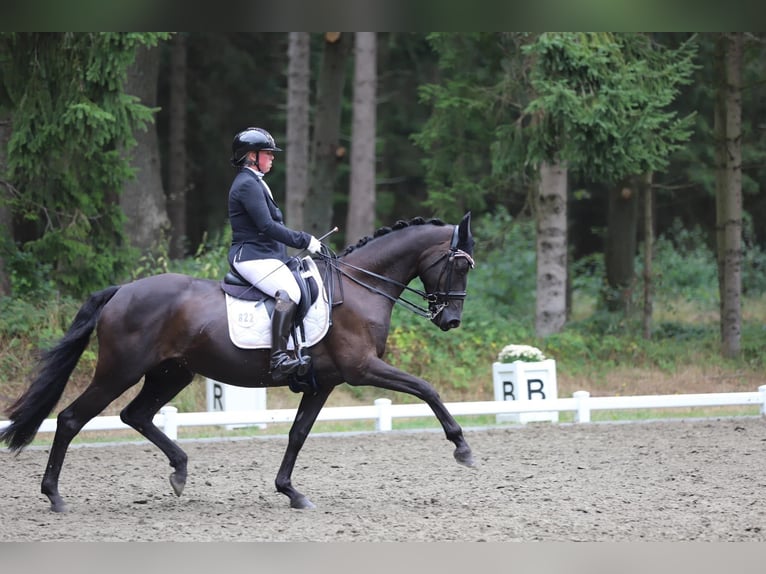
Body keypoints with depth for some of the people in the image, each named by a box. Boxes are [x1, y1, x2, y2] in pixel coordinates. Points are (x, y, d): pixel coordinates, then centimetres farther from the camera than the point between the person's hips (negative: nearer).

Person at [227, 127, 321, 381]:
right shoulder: (247, 184, -12)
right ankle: (279, 360, -43)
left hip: (266, 255, 12)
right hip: (252, 257, -12)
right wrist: (304, 240, -16)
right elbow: (267, 227, -20)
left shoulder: (255, 183, 22)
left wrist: (303, 241, 19)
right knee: (289, 292, -32)